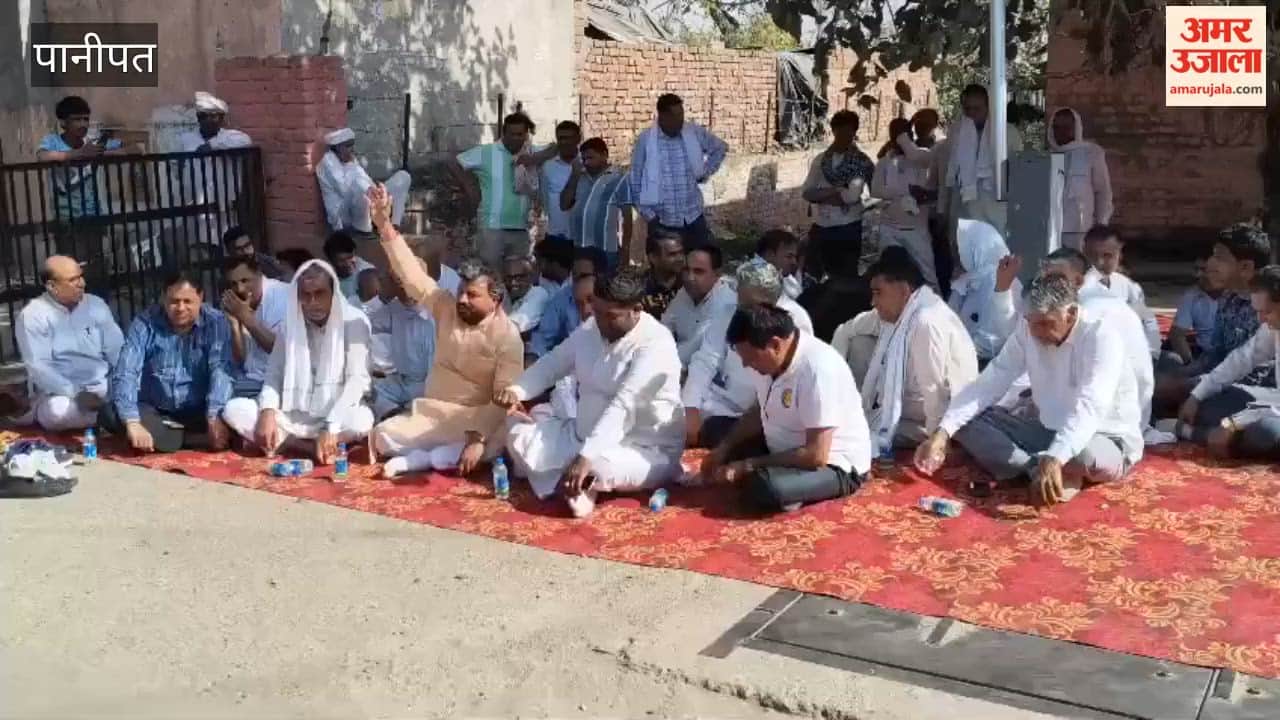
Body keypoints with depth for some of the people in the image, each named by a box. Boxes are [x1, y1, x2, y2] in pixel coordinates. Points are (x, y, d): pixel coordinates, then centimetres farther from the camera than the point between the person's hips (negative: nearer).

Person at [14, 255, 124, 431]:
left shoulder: (96, 305, 7)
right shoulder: (32, 316, -6)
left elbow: (117, 350, 5)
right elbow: (38, 367, -15)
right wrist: (76, 394, -26)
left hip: (101, 388, 6)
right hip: (59, 393, -6)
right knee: (58, 412, -38)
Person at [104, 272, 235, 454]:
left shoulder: (216, 323, -8)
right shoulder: (145, 323, -8)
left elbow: (221, 370, -20)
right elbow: (125, 373, -17)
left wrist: (214, 418, -36)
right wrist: (132, 423, -32)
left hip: (199, 412, -1)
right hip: (154, 411, 1)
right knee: (109, 413, -27)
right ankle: (195, 438, -29)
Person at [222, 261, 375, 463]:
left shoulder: (354, 321, -9)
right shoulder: (291, 322, 4)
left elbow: (357, 379, -17)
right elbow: (274, 373, 4)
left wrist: (331, 426, -29)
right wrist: (268, 412, -18)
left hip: (336, 417, -4)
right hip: (293, 418, 4)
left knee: (361, 419, -37)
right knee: (234, 410, -17)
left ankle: (285, 442, -20)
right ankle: (317, 449, -22)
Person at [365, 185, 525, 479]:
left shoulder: (507, 335, -13)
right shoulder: (446, 308, -1)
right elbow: (412, 273, -8)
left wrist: (478, 438, -29)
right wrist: (384, 225, -18)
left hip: (479, 419, -3)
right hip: (431, 413, 4)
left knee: (498, 445, -36)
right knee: (383, 436, -16)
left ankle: (422, 457, -21)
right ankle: (450, 455, -14)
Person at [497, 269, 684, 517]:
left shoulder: (655, 344, -24)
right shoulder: (591, 329, 1)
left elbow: (624, 406, -33)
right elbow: (552, 363, 10)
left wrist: (587, 457, -42)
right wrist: (517, 389, -10)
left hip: (645, 451, -7)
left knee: (600, 466, -38)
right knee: (520, 436, -3)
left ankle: (574, 484, -7)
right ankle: (573, 485, -15)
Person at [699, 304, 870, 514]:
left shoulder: (818, 370, -31)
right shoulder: (769, 357, -7)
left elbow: (815, 456, -31)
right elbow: (760, 411, 12)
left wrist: (748, 466, -24)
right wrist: (723, 448, -3)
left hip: (834, 465, -8)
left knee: (765, 488, -34)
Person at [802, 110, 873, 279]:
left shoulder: (860, 160, -5)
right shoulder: (821, 159, 6)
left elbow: (853, 195, -14)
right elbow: (806, 192, 0)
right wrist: (837, 192, -11)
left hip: (848, 229, -4)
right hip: (820, 228, 4)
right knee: (814, 275, 8)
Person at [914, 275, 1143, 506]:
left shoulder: (1101, 336, -24)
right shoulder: (1028, 330, -7)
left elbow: (1089, 408, -38)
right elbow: (989, 383, -11)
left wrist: (1054, 459, -54)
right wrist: (943, 433, -24)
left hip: (1108, 441, -6)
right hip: (1048, 433, 6)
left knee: (1085, 454, -43)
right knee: (967, 422, -9)